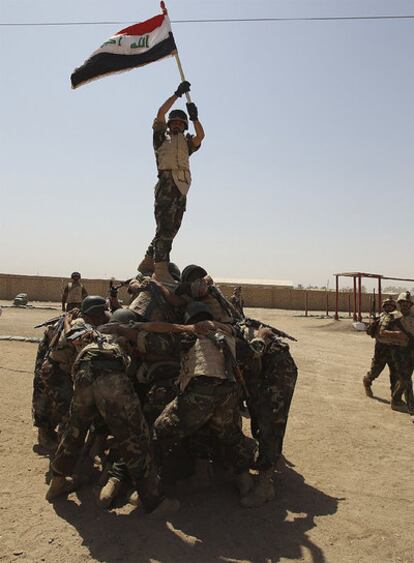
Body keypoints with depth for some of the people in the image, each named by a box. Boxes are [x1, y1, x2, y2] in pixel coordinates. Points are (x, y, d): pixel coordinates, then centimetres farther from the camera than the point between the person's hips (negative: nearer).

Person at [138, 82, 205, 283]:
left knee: (170, 229, 5)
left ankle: (148, 262, 14)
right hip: (167, 184, -6)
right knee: (165, 226, -17)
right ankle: (161, 269, -23)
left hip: (182, 189, 6)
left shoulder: (186, 143, 27)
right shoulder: (161, 138, 16)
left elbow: (200, 136, 8)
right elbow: (160, 113, 4)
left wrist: (194, 118, -5)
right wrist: (177, 94, 3)